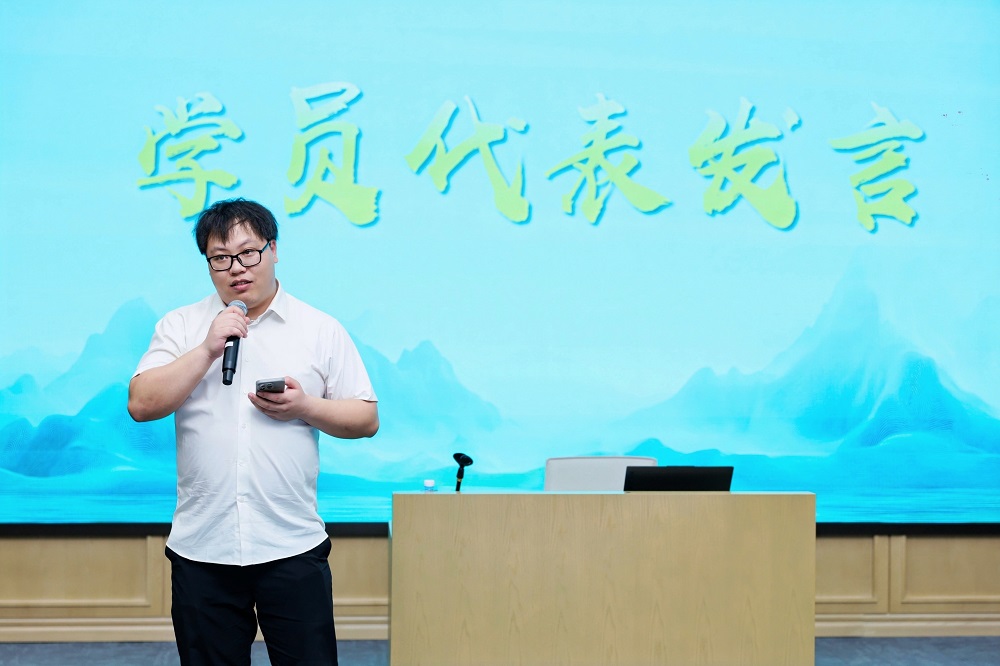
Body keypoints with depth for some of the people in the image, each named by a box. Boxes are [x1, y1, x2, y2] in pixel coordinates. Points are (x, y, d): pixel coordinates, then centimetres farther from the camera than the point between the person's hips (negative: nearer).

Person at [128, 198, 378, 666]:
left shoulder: (322, 330, 5)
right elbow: (141, 404, -5)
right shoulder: (180, 326, 7)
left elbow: (366, 419, 5)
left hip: (292, 549, -1)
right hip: (201, 550, 1)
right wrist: (208, 349, -12)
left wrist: (305, 407, -12)